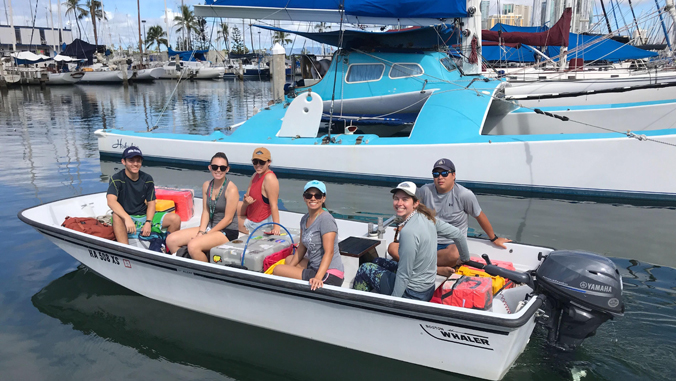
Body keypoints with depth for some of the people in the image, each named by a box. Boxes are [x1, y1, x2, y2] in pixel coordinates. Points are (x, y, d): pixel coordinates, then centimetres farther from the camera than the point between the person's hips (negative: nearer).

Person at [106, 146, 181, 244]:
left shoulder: (147, 179, 4)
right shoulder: (117, 179, -9)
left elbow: (151, 203, 4)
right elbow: (111, 201, -25)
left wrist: (148, 222, -14)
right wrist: (127, 219, -40)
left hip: (144, 216, 4)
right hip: (125, 217, -4)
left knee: (175, 219, -15)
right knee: (116, 216, -39)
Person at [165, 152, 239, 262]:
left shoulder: (231, 189, -15)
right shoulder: (206, 185, 8)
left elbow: (228, 219, -15)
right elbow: (205, 212, 7)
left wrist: (206, 234, -14)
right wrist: (201, 232, -8)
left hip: (227, 231, -8)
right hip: (210, 227, 8)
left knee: (193, 246, -31)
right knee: (171, 240, -2)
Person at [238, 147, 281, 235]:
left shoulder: (270, 178, -28)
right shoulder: (255, 175, 1)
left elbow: (273, 205, -32)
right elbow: (247, 195, 4)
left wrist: (276, 227, -37)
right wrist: (246, 201, -21)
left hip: (258, 224, -9)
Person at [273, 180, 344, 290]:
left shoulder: (326, 219, -17)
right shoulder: (305, 219, 10)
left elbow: (329, 252, -24)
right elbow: (302, 247, 18)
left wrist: (318, 278, -36)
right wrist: (289, 268, 10)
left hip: (329, 274, -10)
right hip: (314, 266, 10)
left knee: (277, 270, -7)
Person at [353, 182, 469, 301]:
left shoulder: (409, 232, -29)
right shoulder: (426, 217, -4)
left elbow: (404, 276, -25)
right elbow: (458, 234, 7)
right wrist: (466, 259, 24)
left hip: (413, 295, -9)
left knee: (365, 269, 6)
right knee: (377, 261, 24)